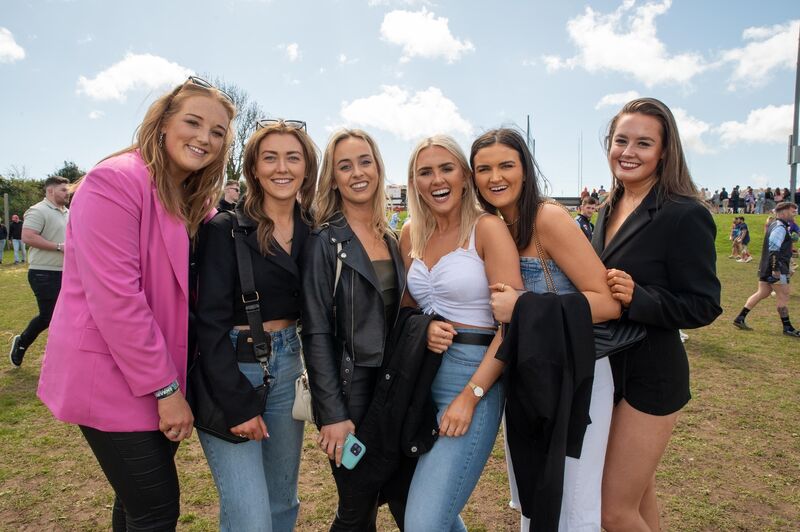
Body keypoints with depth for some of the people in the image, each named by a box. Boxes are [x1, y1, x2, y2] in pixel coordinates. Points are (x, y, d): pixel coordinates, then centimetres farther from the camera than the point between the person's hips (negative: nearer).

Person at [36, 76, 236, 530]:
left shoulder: (198, 201, 9)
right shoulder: (116, 181, -17)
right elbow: (115, 297, -23)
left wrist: (173, 381, 1)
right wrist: (165, 388, -19)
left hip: (164, 378, 8)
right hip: (114, 380, -8)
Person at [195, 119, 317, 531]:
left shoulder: (312, 232, 5)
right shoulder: (226, 228, -10)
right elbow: (211, 322, -13)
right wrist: (238, 402, -16)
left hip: (288, 369, 5)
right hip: (231, 372, -5)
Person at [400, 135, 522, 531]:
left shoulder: (487, 228, -8)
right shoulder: (412, 235, 8)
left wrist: (470, 396, -18)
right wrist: (423, 329, -5)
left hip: (475, 375, -6)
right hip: (422, 376, 6)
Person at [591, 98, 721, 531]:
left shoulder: (686, 215, -16)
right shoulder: (609, 210, 7)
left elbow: (704, 306, -16)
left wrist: (637, 297, -29)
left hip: (650, 376, -7)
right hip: (607, 366, 7)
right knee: (639, 492, 22)